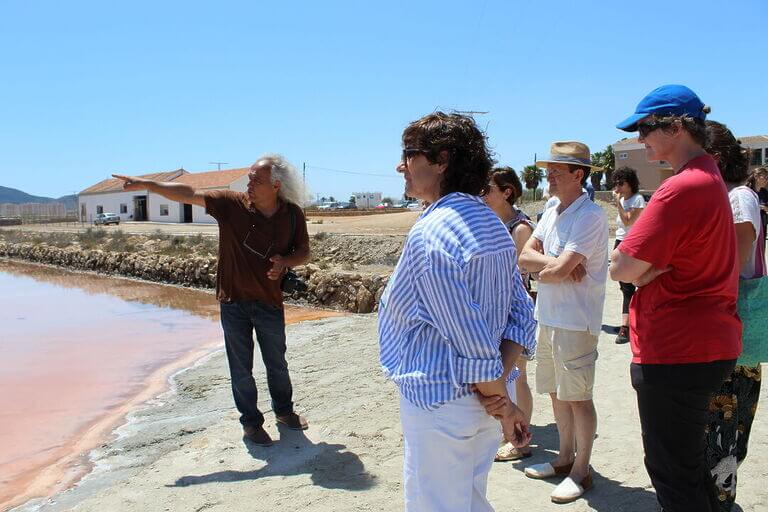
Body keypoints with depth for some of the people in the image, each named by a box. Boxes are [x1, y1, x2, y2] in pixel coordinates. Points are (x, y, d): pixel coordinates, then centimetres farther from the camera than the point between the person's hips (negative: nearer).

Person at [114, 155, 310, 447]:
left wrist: (285, 261, -17)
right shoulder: (231, 204, -11)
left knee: (277, 363, 16)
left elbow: (304, 251, 4)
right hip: (233, 301, -1)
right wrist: (145, 184, -15)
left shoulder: (292, 214, -7)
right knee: (241, 367, 8)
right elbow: (188, 194, -10)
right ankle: (251, 422, 27)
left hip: (269, 302, 1)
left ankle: (284, 411, 39)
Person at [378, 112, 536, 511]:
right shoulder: (491, 223, 7)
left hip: (440, 404, -9)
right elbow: (522, 316, 5)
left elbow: (471, 339, -23)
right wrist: (499, 385, -4)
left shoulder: (430, 232, -21)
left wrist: (502, 405, -11)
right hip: (483, 398, 9)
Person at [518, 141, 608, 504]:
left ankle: (581, 471, 18)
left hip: (575, 321, -9)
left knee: (578, 398, 3)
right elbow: (524, 256, 3)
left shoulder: (590, 216, -16)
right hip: (547, 317, 9)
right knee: (556, 392, 17)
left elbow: (560, 270, -23)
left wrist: (542, 268, -2)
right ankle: (565, 458, 33)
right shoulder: (551, 214, 12)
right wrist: (556, 264, -13)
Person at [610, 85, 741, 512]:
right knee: (691, 463, 23)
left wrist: (644, 268, -1)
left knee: (674, 475, 4)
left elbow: (622, 269, -20)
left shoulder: (681, 189, -21)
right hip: (709, 345, 10)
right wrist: (654, 267, -6)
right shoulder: (711, 179, 12)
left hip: (675, 353, -10)